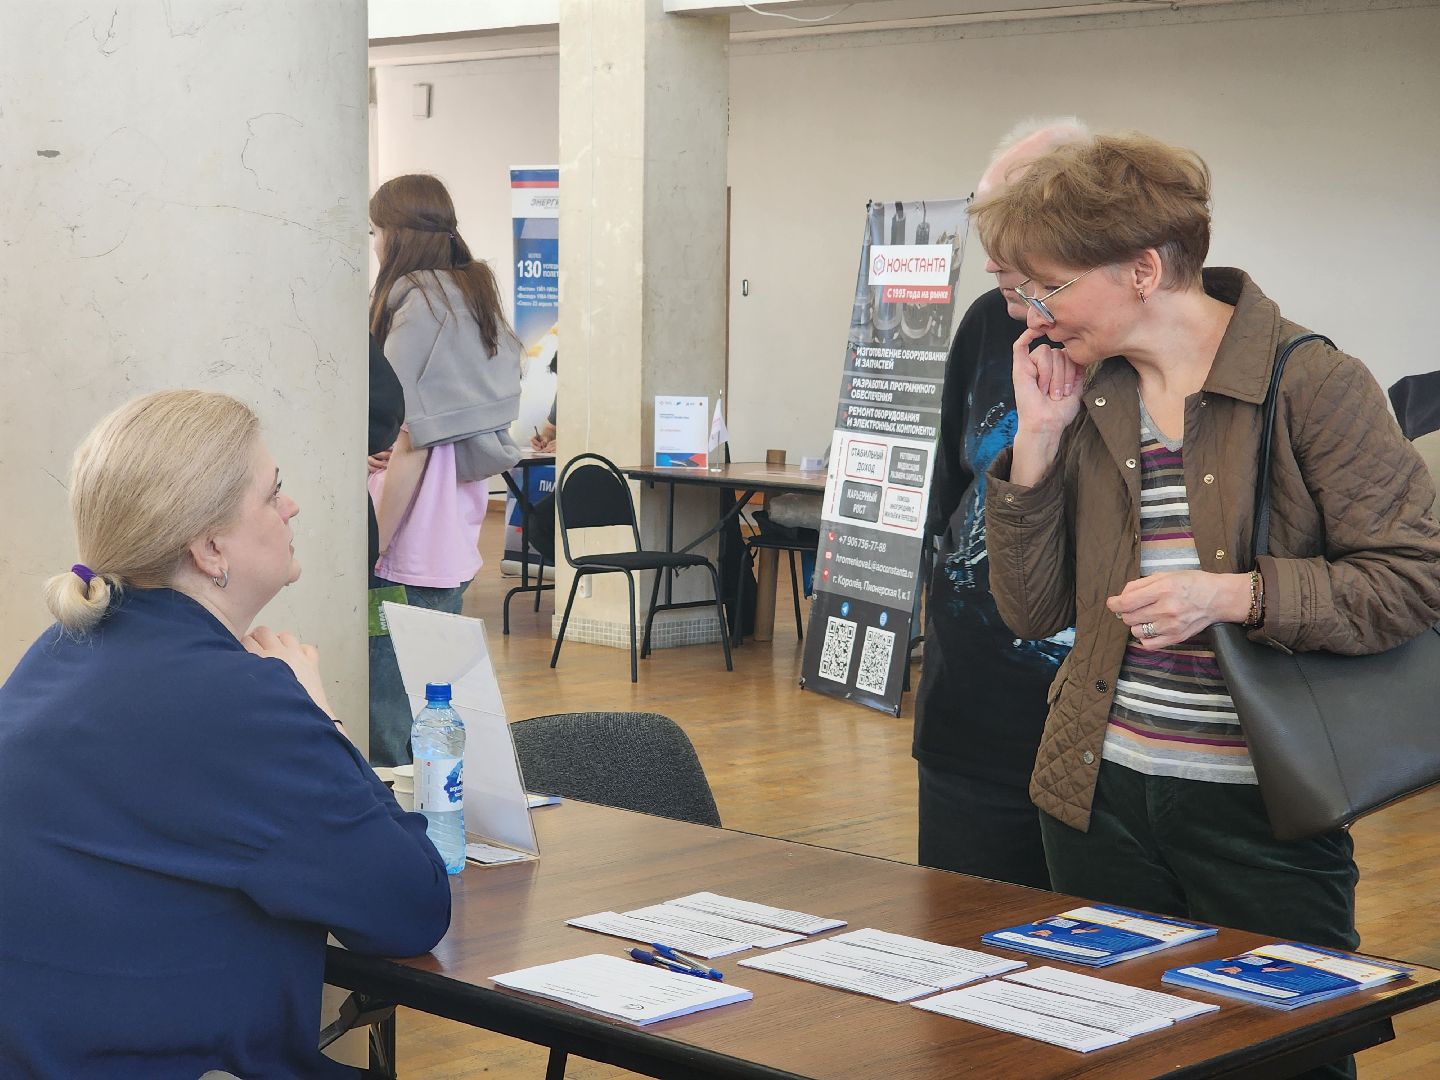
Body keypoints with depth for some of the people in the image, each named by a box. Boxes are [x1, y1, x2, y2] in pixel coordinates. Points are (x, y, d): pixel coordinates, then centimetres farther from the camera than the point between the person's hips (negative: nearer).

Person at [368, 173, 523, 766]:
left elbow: (411, 444, -15)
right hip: (455, 546, 10)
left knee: (390, 728, -7)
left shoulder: (417, 308, -11)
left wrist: (371, 551, -12)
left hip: (410, 557, -10)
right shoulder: (478, 301, 14)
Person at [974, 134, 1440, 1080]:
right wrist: (1038, 440, -4)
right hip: (1102, 795, 5)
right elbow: (1033, 610, 5)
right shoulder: (1086, 397, 6)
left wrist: (1235, 594, -22)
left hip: (1264, 804, -5)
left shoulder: (1313, 383, -10)